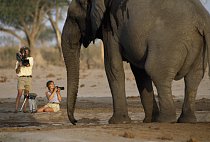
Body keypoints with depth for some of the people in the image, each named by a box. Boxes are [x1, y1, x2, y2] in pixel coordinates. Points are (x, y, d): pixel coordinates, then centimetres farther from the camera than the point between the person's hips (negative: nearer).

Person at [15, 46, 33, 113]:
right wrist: (19, 65, -13)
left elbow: (28, 65, -13)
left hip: (28, 78, 1)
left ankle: (24, 108, 5)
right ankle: (16, 108, -15)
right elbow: (17, 71, 4)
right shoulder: (18, 60, 9)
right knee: (19, 93, -11)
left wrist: (22, 58, -16)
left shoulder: (30, 59, 8)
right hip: (21, 78, -1)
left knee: (26, 94, 1)